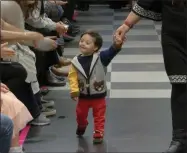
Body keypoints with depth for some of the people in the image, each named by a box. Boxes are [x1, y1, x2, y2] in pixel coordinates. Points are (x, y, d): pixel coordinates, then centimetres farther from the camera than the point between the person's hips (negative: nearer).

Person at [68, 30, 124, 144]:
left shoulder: (101, 58, -17)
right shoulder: (76, 61, -10)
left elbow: (111, 53, -32)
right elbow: (72, 76, -9)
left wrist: (117, 45, -53)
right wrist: (74, 90, -19)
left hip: (98, 95, -3)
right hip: (83, 95, 3)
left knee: (99, 116, 7)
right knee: (80, 114, 24)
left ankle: (99, 134, 21)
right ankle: (82, 126, 53)